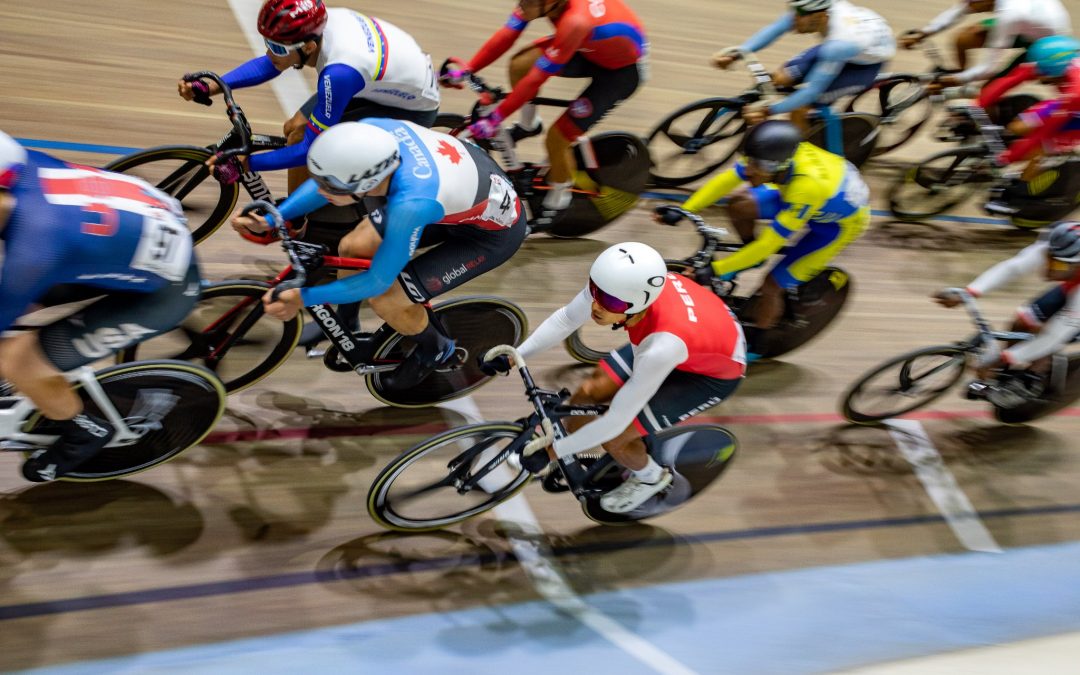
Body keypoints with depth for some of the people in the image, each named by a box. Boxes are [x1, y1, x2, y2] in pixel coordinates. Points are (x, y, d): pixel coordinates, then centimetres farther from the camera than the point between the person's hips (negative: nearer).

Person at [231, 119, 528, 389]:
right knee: (352, 248, 0)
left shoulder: (412, 203, -43)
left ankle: (435, 348, 20)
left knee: (386, 300, -13)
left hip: (493, 230, -7)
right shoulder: (370, 130, -26)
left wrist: (304, 297, -22)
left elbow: (378, 281, -27)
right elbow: (328, 176, -4)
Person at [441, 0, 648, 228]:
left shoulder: (575, 22, -39)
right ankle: (528, 125, 16)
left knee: (556, 138, -12)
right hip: (591, 48, 7)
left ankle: (557, 203, 15)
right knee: (520, 64, -12)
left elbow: (535, 79, -33)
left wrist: (496, 117, -27)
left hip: (622, 70, -7)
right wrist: (467, 69, -15)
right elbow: (506, 36, -11)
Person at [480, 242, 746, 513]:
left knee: (613, 437, -10)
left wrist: (551, 452, -23)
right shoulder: (616, 285, -29)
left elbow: (616, 420, -33)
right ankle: (569, 462, 29)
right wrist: (512, 358, -10)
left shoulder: (663, 346, -45)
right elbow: (565, 319, -9)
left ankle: (651, 477, 24)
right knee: (588, 392, 0)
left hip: (714, 373, -6)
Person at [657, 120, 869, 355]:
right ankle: (753, 258, 16)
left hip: (840, 221, -6)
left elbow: (769, 243, -39)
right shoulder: (777, 155, -26)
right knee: (739, 205, -12)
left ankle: (749, 345, 16)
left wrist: (716, 269, -36)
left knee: (771, 287, -9)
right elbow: (726, 179, -18)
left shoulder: (807, 187, -43)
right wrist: (683, 210, -26)